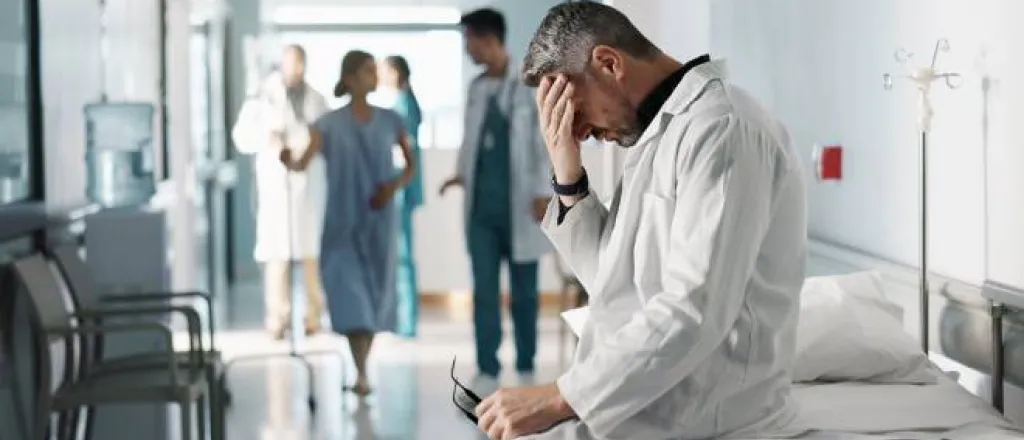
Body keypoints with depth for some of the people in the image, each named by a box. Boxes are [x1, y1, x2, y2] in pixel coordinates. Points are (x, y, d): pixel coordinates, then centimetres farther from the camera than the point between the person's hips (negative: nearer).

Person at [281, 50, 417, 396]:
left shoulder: (390, 121, 3)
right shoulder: (330, 124, -4)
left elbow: (411, 165, 12)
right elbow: (305, 161, -16)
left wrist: (394, 186, -7)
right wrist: (290, 161, -38)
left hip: (378, 222, 3)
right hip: (342, 224, -3)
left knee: (374, 294, 7)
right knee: (351, 295, -12)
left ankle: (362, 368, 23)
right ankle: (361, 374, -14)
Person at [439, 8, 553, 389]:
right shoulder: (476, 87, 10)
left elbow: (545, 140, -8)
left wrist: (543, 193, -14)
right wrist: (461, 173, 0)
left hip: (520, 205, -4)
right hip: (482, 206, 4)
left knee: (524, 293, 6)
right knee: (484, 292, 1)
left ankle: (526, 371, 17)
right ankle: (487, 373, 4)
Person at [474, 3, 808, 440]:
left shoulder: (721, 127, -15)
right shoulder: (661, 131, 16)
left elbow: (695, 312, -24)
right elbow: (613, 278, 16)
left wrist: (558, 399, -22)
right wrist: (567, 174, 3)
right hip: (639, 394, 9)